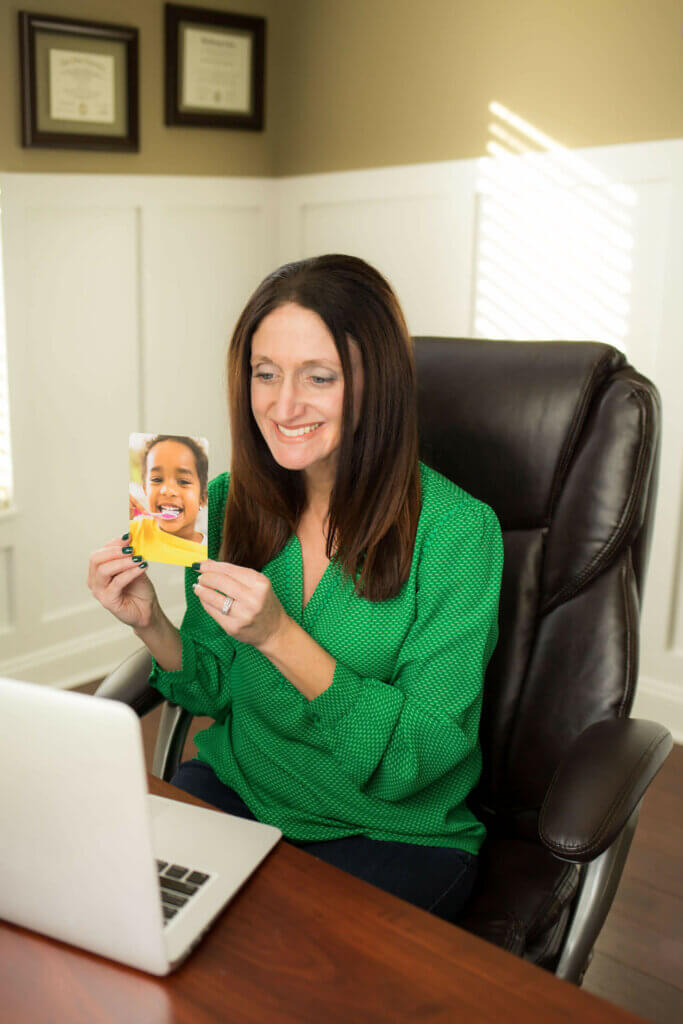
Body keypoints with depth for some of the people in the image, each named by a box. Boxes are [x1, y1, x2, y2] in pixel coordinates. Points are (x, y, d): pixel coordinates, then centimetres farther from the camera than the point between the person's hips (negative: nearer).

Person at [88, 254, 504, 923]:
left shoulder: (455, 529, -18)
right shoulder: (228, 501, -3)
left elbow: (421, 754, -18)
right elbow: (215, 691, 7)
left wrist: (279, 636, -29)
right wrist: (150, 625, -14)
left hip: (397, 833, -4)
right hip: (238, 791, 4)